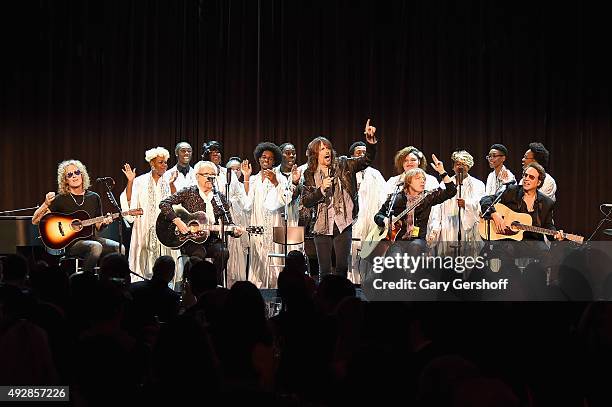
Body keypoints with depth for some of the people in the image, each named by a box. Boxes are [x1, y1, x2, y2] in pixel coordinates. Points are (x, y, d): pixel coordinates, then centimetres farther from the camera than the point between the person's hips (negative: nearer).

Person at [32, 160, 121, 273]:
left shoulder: (94, 198, 12)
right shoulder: (61, 199, 1)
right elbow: (35, 221, -3)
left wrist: (104, 222, -3)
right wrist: (46, 204, -19)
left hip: (92, 238, 4)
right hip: (72, 242, -4)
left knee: (119, 248, -23)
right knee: (96, 247, -35)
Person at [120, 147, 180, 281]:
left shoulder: (169, 183, 9)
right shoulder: (140, 182, 5)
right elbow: (129, 203, -2)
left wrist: (171, 184, -14)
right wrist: (130, 182, -11)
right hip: (144, 231, -1)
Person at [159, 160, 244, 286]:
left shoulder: (220, 198, 12)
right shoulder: (188, 193, 4)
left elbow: (228, 222, 11)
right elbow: (164, 204, -3)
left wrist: (235, 231, -12)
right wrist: (177, 221, -16)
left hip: (212, 240, 3)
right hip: (189, 240, -3)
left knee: (222, 252, -29)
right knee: (199, 253, -34)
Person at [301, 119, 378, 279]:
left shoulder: (343, 165, 4)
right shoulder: (310, 174, 4)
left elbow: (367, 160, -4)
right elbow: (305, 201, -1)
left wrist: (370, 140, -20)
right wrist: (322, 189, -15)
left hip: (343, 225, 0)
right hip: (322, 227, 0)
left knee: (342, 267, -2)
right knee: (324, 270, 5)